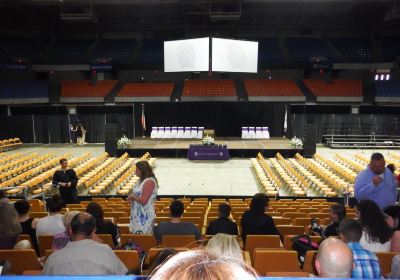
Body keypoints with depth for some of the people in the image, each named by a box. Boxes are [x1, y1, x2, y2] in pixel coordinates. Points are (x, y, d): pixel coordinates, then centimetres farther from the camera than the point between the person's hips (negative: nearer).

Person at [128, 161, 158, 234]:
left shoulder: (149, 182, -20)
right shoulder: (142, 180, 9)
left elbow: (143, 200, -24)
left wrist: (132, 196, -9)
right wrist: (131, 198, 2)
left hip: (145, 216, -9)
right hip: (138, 214, 9)